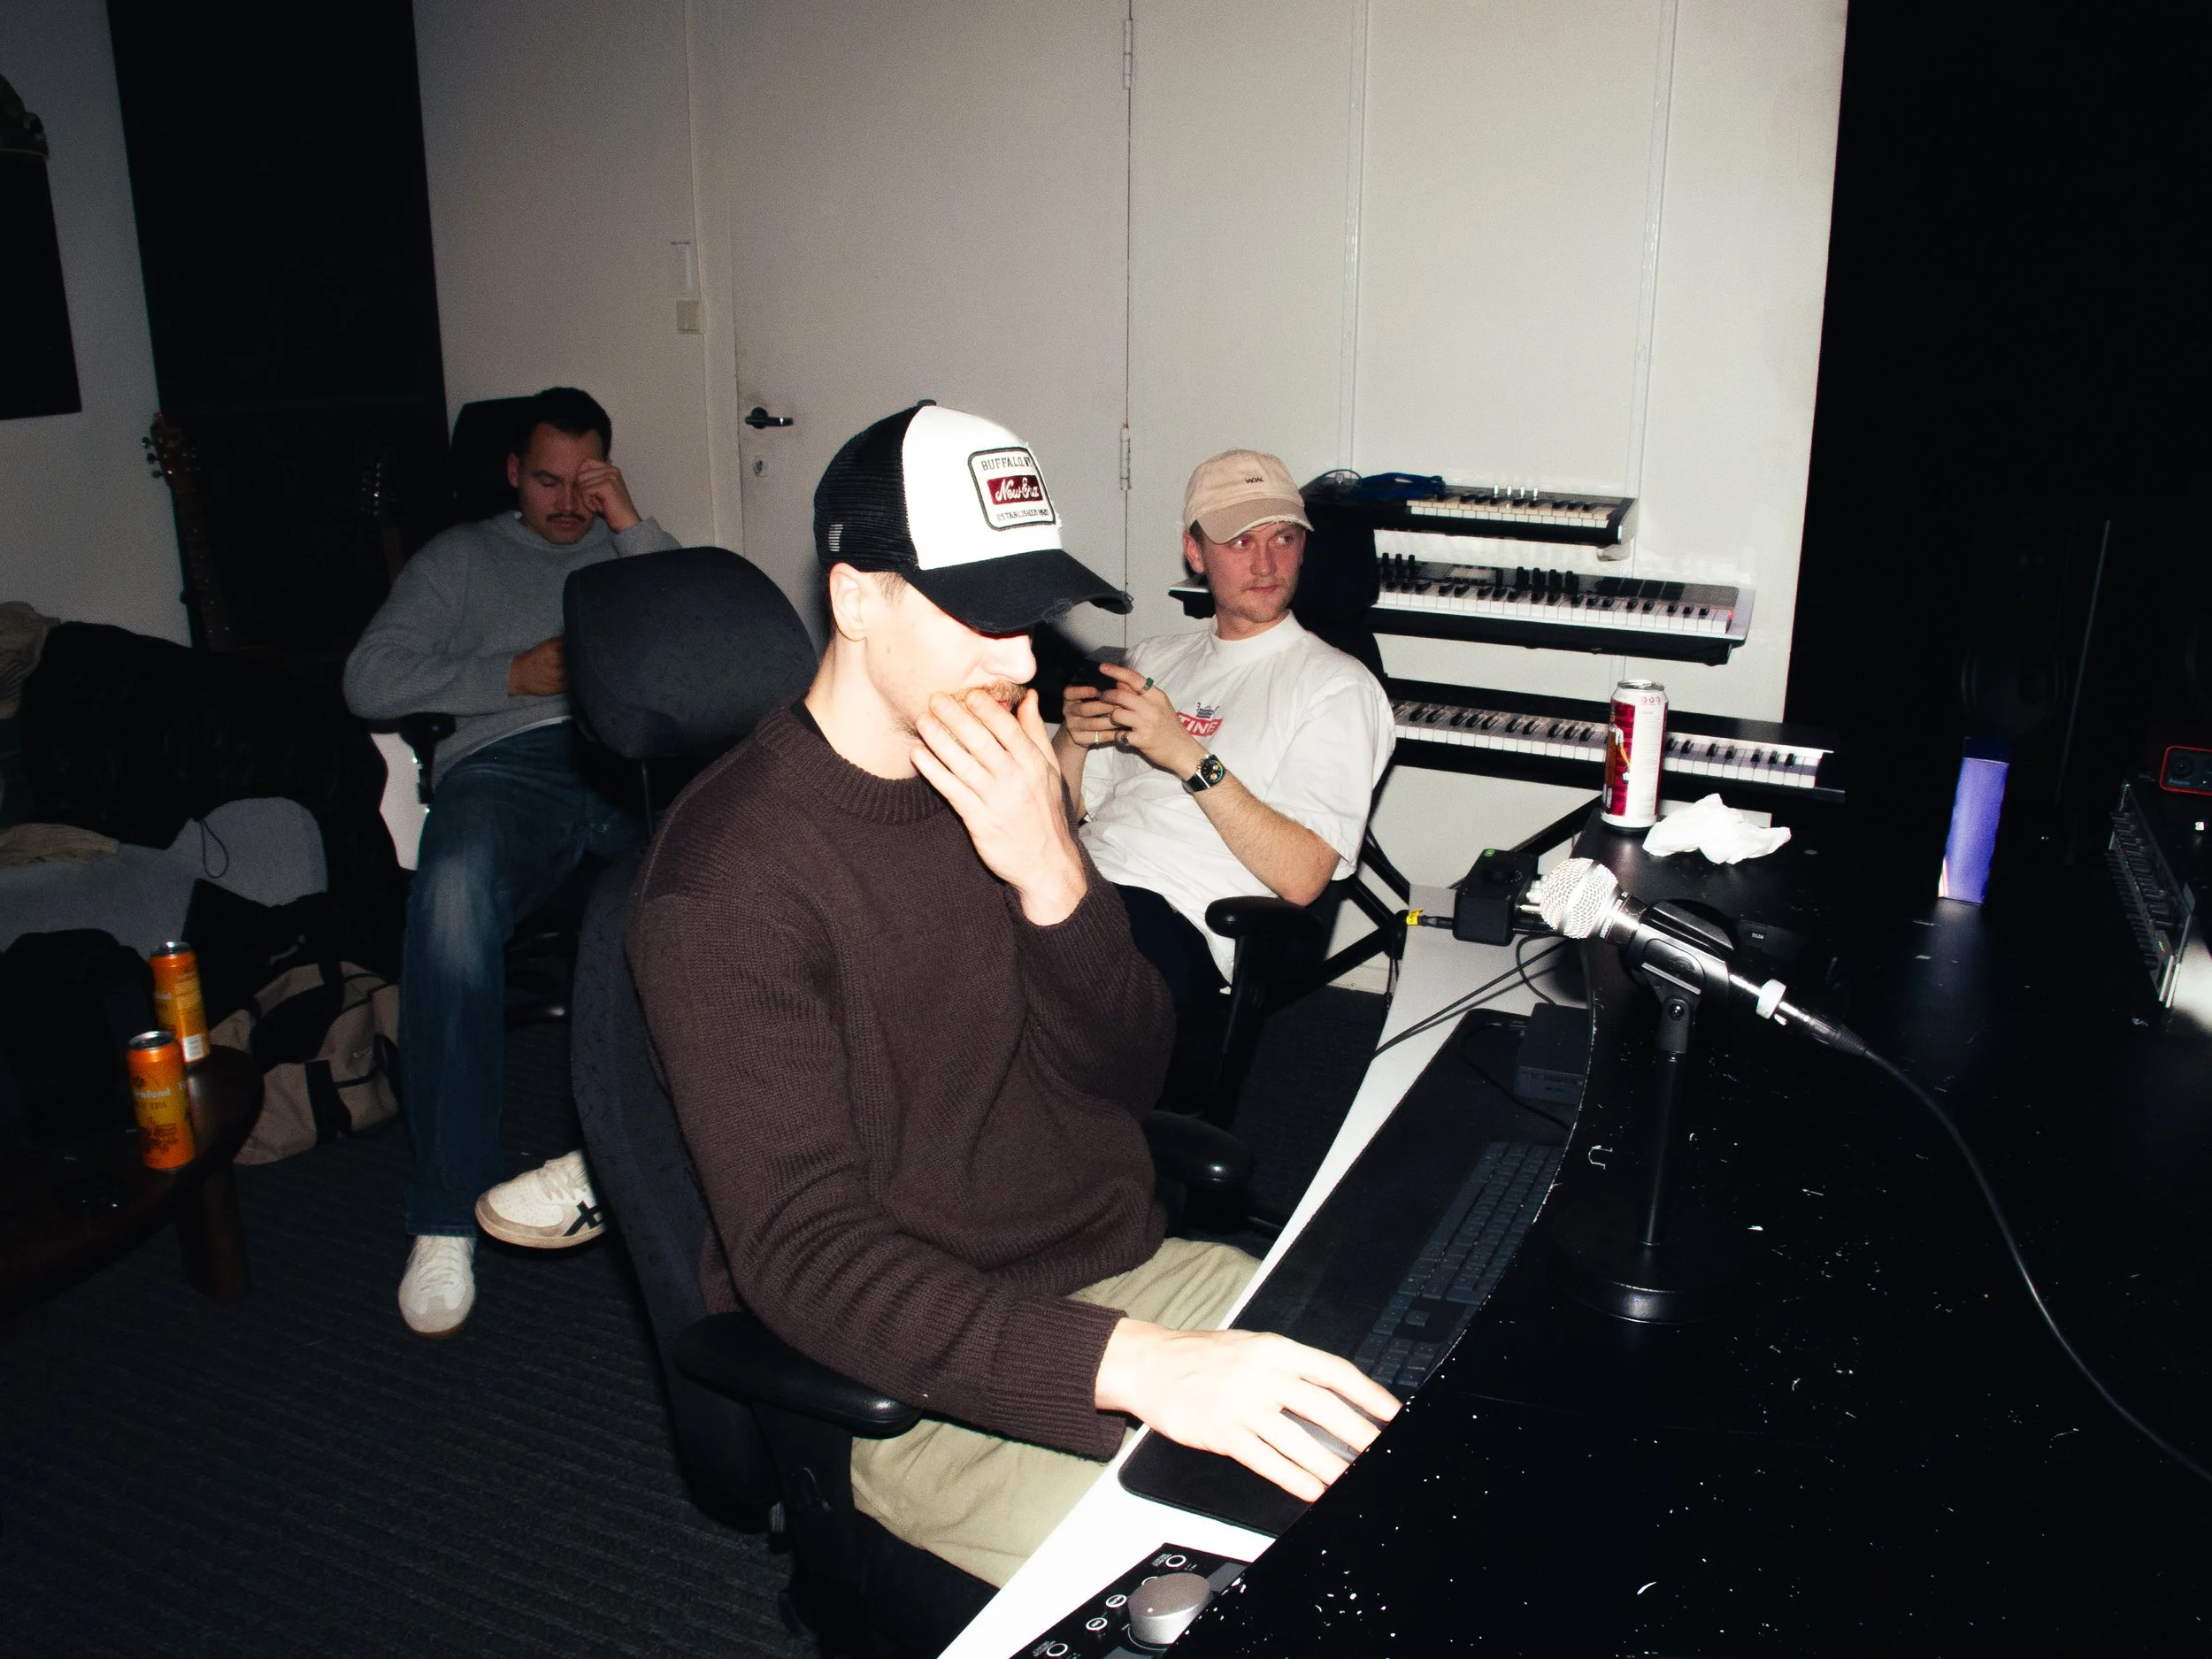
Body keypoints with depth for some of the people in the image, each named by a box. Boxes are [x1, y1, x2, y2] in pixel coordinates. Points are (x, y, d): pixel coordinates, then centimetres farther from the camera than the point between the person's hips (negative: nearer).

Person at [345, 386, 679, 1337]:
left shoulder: (635, 550, 31)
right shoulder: (462, 557, 28)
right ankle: (445, 1217, -29)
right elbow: (370, 681, 14)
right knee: (454, 894, -36)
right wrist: (516, 674, 4)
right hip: (507, 764, 0)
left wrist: (633, 526, 7)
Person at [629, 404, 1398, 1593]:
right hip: (917, 1372, -6)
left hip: (1124, 1268, 7)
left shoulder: (1003, 789, 4)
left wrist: (1054, 878, -18)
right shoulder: (730, 872, -18)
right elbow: (803, 1254, -25)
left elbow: (1130, 1075, 2)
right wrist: (1132, 1364, -37)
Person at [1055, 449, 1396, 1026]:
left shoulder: (1336, 685, 5)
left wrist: (1189, 757, -16)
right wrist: (1072, 738, 0)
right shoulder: (1155, 658, 24)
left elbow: (1302, 878, -8)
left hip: (1173, 920, -6)